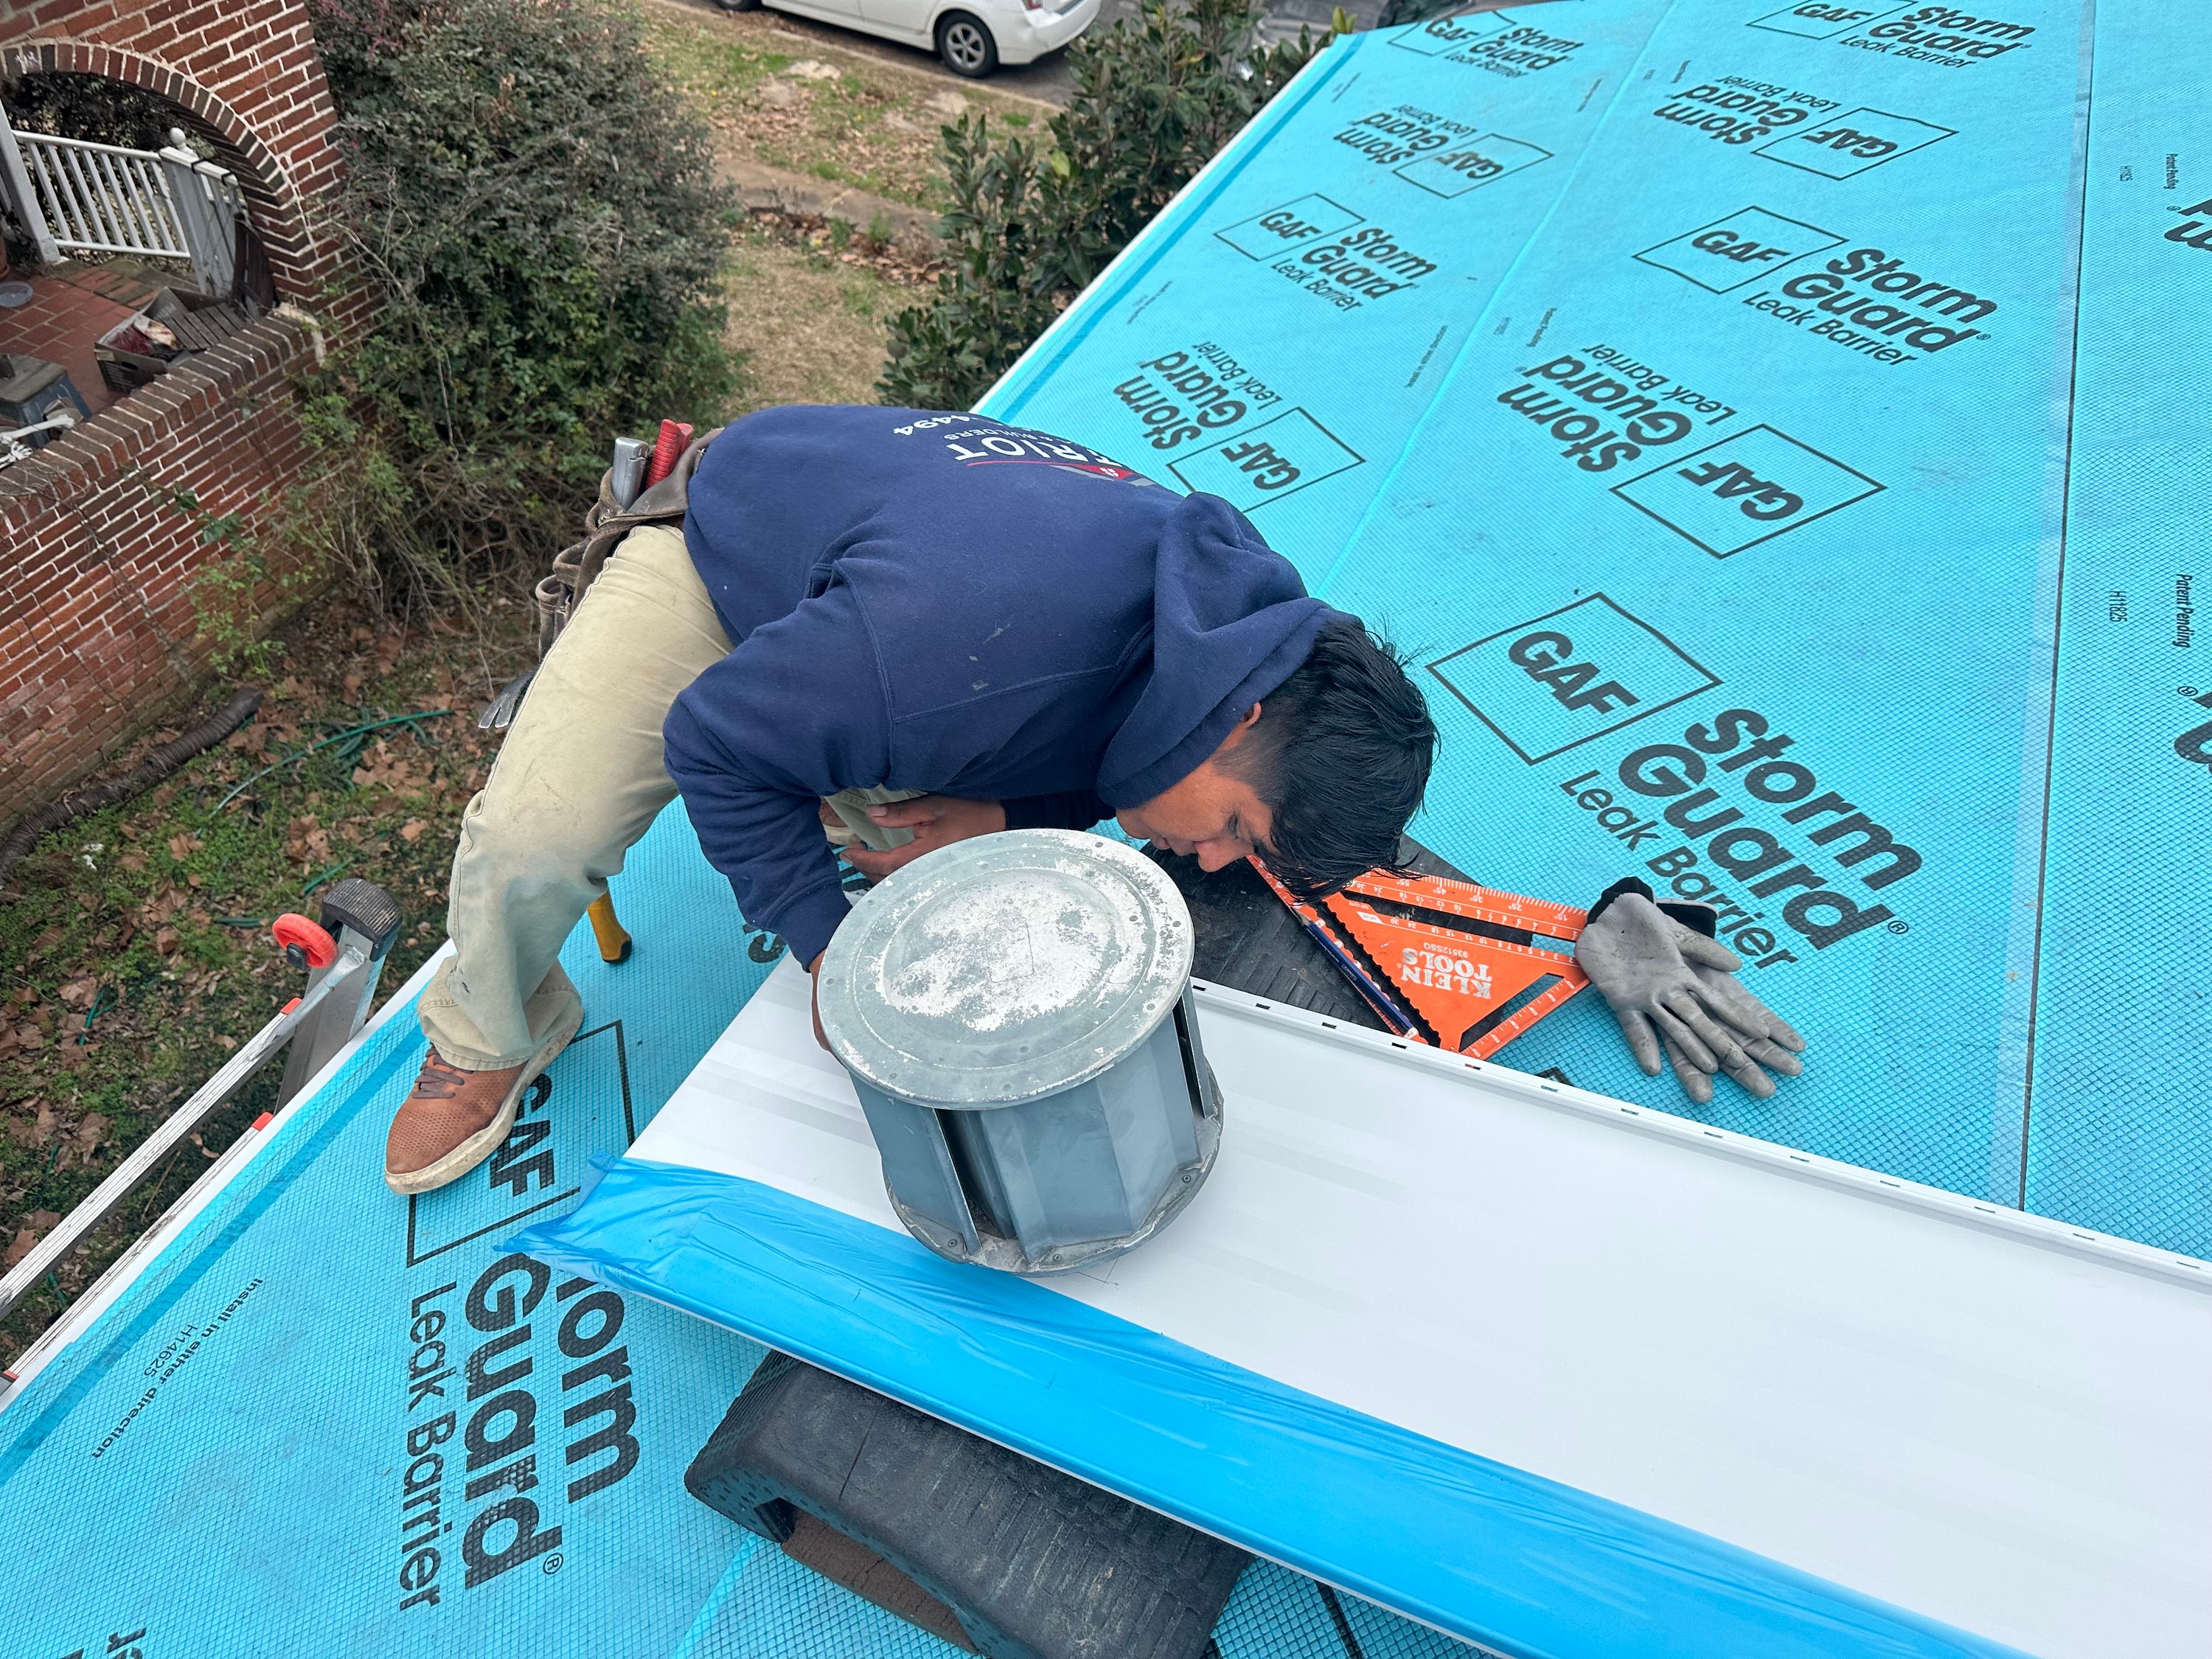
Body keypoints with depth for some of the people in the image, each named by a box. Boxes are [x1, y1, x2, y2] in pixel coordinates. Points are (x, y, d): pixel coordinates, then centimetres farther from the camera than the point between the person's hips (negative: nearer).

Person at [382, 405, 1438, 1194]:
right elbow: (717, 741, -30)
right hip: (710, 563, -5)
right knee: (529, 847, -21)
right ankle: (490, 1037, 13)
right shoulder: (983, 638, -46)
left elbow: (1075, 762, 0)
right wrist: (829, 949, -28)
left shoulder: (1238, 601, -19)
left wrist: (1005, 818, -22)